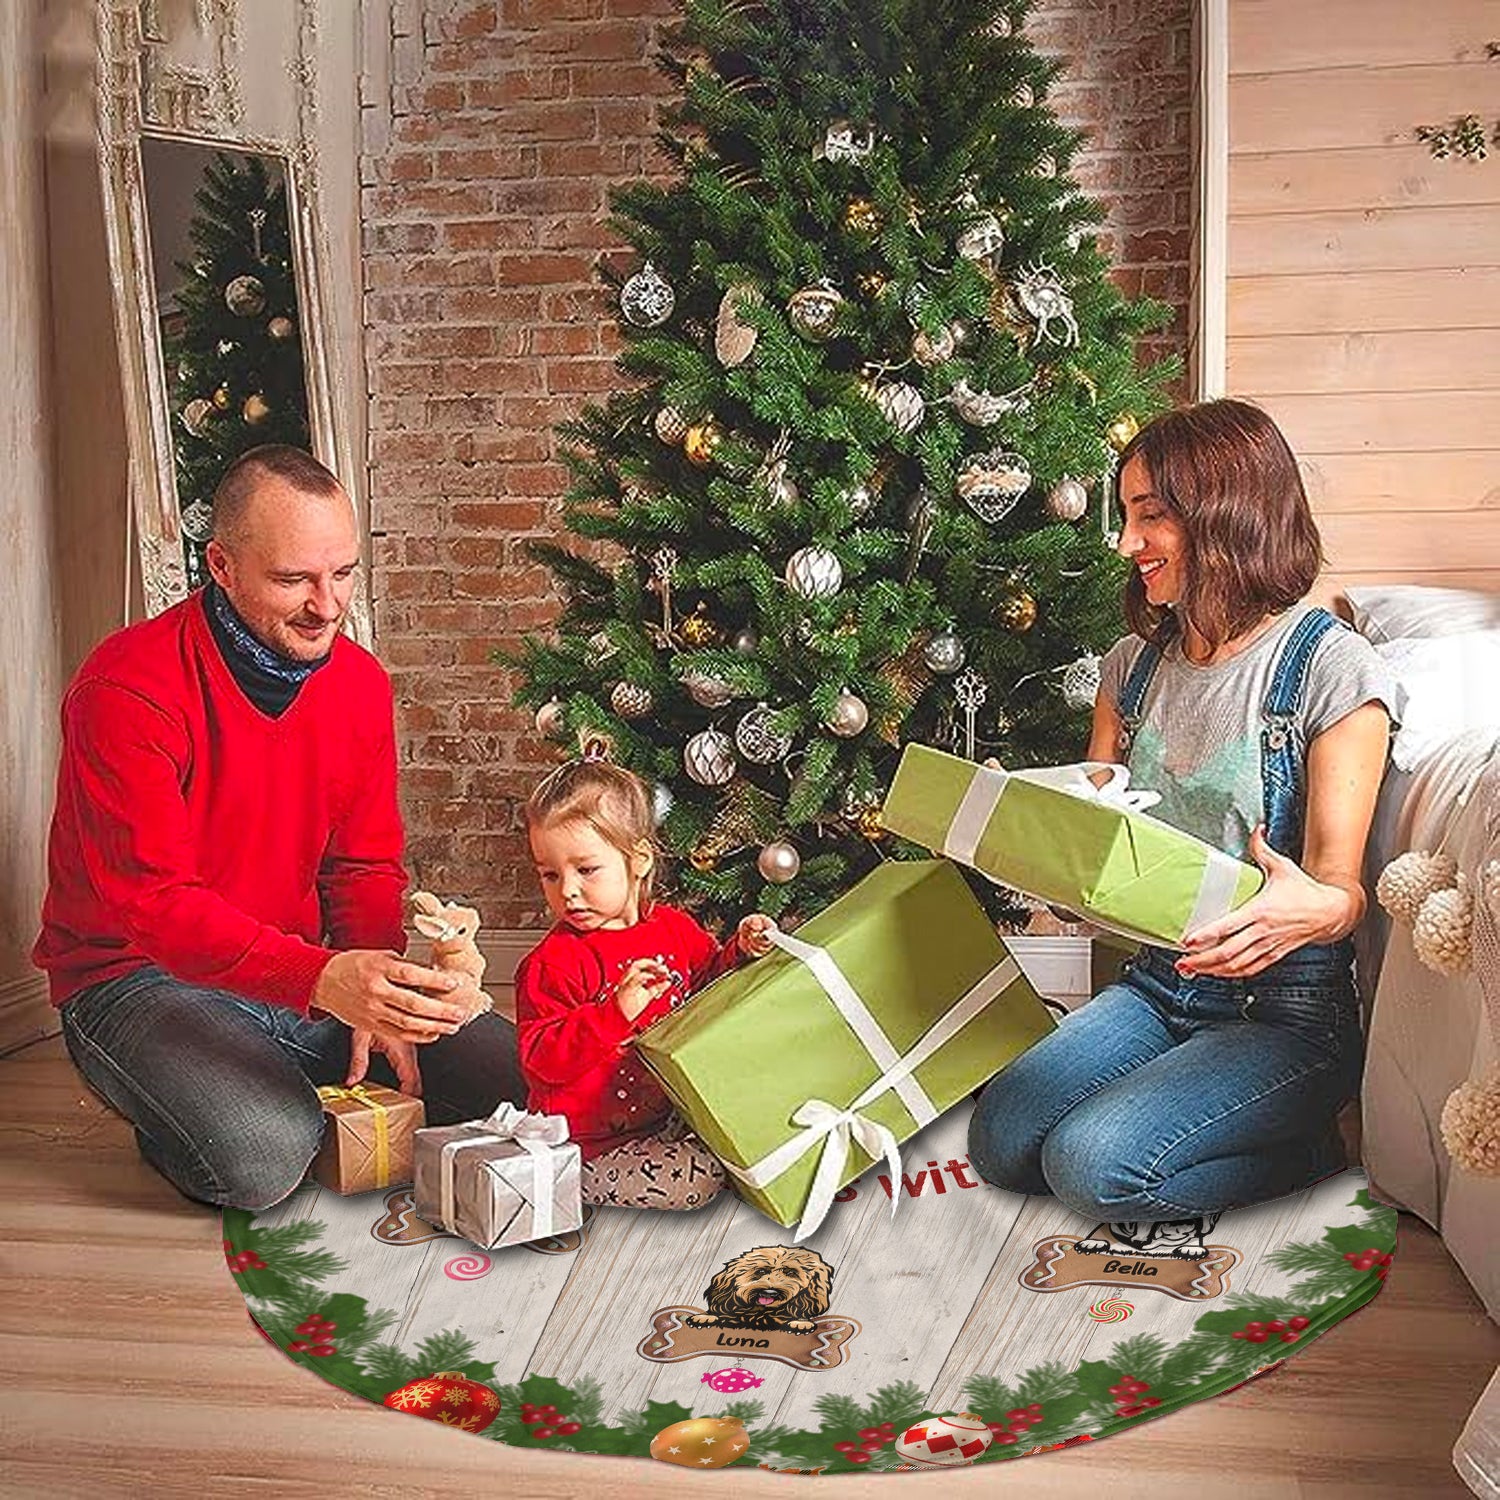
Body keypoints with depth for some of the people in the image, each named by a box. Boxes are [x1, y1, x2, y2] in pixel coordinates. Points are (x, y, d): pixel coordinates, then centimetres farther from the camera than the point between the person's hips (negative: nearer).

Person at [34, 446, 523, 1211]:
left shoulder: (360, 680, 0)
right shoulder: (128, 687, -21)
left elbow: (367, 866, 6)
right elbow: (152, 900, -27)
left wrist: (376, 1003, -14)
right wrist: (323, 979, -42)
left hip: (307, 972, 6)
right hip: (141, 976, -5)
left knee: (521, 1078, -7)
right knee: (264, 1154, -33)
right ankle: (178, 1109, 2)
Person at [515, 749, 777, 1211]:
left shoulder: (674, 927, 3)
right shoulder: (552, 964, -16)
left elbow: (708, 981, 22)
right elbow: (541, 1061, -22)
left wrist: (740, 950, 1)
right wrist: (617, 1012, -34)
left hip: (671, 1114, 6)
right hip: (594, 1146, -6)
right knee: (695, 1182, -21)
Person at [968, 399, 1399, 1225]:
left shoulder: (1332, 668, -11)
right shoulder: (1134, 664, 8)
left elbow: (1340, 889, -16)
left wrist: (1313, 908, -40)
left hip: (1286, 1009, -6)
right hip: (1156, 984, 6)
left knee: (1093, 1165, -23)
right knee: (999, 1143, -12)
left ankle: (1306, 1148, 1)